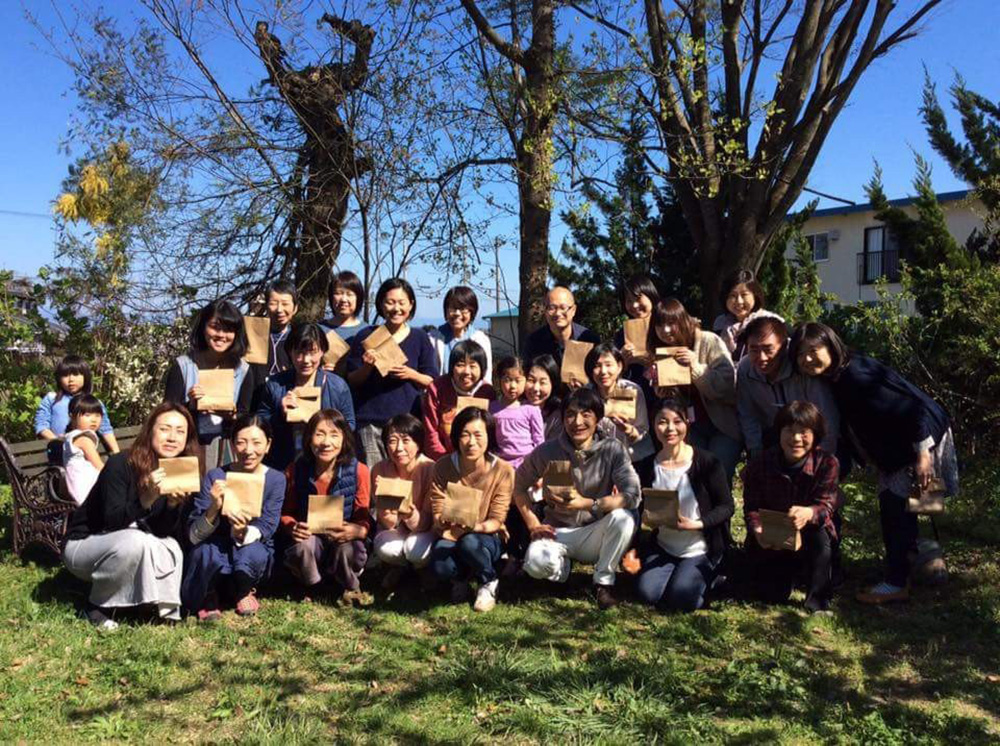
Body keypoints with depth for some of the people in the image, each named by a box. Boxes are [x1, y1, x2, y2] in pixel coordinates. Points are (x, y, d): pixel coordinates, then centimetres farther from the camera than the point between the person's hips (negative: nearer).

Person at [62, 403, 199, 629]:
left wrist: (173, 505, -30)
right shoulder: (120, 465, -22)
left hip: (129, 546, 5)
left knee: (170, 547, -23)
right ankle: (97, 607, -12)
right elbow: (113, 521, -28)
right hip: (82, 545, -5)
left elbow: (163, 531, -10)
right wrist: (147, 498, -43)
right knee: (133, 541, -33)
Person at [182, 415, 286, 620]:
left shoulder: (276, 480, -9)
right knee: (207, 552, -35)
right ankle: (206, 596, 0)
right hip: (217, 554, -1)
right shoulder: (215, 477, -12)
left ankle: (244, 592, 4)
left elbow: (264, 530, -16)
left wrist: (242, 533, -39)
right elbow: (193, 536, -18)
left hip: (254, 552, 1)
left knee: (252, 552, -34)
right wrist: (213, 509, -38)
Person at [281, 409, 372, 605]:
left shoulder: (358, 471, -11)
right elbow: (285, 513, 2)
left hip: (344, 539, 0)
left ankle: (350, 589, 2)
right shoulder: (296, 470, -8)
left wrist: (356, 530, -32)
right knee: (304, 546, -34)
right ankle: (314, 589, 0)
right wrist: (292, 527, -23)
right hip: (309, 536, 1)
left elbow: (364, 518, -7)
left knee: (348, 550, -34)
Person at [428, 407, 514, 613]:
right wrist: (444, 522, -33)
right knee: (440, 567, -32)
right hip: (451, 536, 1)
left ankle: (488, 582, -2)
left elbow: (496, 521, -13)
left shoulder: (502, 470, -14)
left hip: (487, 538, -1)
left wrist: (475, 527, -35)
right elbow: (437, 515, -8)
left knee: (469, 543, -37)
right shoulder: (443, 467, -10)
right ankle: (461, 578, 8)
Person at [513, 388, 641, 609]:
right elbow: (520, 486, 5)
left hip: (595, 534, 0)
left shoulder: (613, 450, -12)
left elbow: (633, 495, -23)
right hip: (558, 531, 1)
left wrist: (587, 504, -33)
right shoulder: (547, 452, -9)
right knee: (536, 562, -32)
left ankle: (604, 581, -7)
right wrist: (533, 525, -6)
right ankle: (562, 566, 9)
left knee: (624, 516, -32)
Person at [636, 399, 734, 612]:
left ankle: (710, 576, 10)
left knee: (680, 599, -22)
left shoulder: (706, 461, -11)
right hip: (661, 548, 3)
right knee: (648, 593, -19)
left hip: (699, 550, -3)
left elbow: (727, 506, -8)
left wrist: (696, 524, -24)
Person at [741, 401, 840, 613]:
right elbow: (751, 507, -12)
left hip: (810, 533, -1)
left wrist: (809, 513, -51)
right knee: (770, 595, -5)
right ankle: (791, 569, 31)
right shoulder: (759, 463, -15)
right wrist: (757, 528, -35)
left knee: (820, 538, -36)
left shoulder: (827, 463, -18)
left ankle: (818, 604, -19)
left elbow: (827, 505, -26)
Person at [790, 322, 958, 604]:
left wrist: (923, 454, -27)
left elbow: (912, 407, -29)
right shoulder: (828, 381, -3)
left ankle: (897, 583, 0)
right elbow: (849, 429, 9)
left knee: (897, 505, -8)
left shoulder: (858, 374, -30)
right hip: (894, 450, 9)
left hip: (921, 439, -9)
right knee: (890, 505, 14)